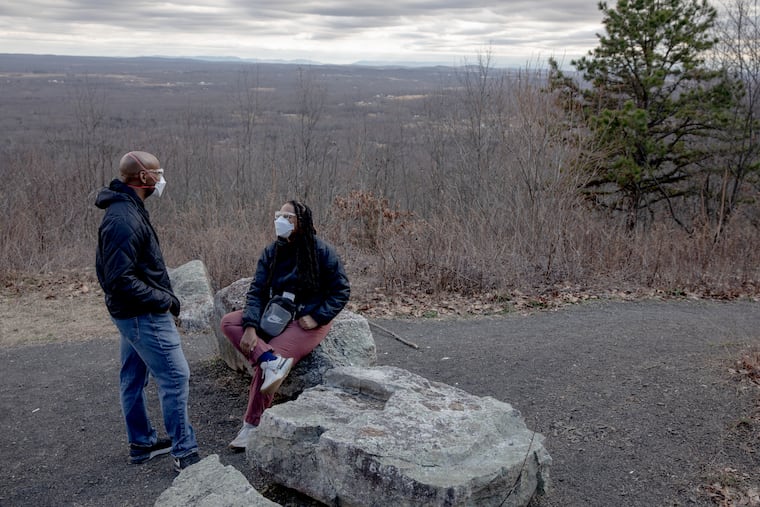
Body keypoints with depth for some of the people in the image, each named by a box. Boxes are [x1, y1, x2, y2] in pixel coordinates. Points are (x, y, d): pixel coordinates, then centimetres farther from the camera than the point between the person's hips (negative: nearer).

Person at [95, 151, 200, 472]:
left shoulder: (127, 209, 9)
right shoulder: (124, 220, -24)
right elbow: (120, 280, -27)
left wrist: (162, 295, 11)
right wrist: (163, 300, -18)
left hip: (132, 313, 10)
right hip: (144, 316, -10)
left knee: (134, 379, 17)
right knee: (175, 377, -4)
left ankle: (142, 443, 31)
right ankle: (184, 453, 4)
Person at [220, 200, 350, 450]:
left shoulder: (322, 251, -10)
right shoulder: (271, 252, 2)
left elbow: (341, 291, -5)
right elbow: (256, 291, -3)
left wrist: (317, 317, -17)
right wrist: (250, 326, -19)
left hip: (308, 321, -6)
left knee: (266, 364, -23)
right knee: (228, 322, -14)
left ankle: (252, 426, -8)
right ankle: (271, 361, -31)